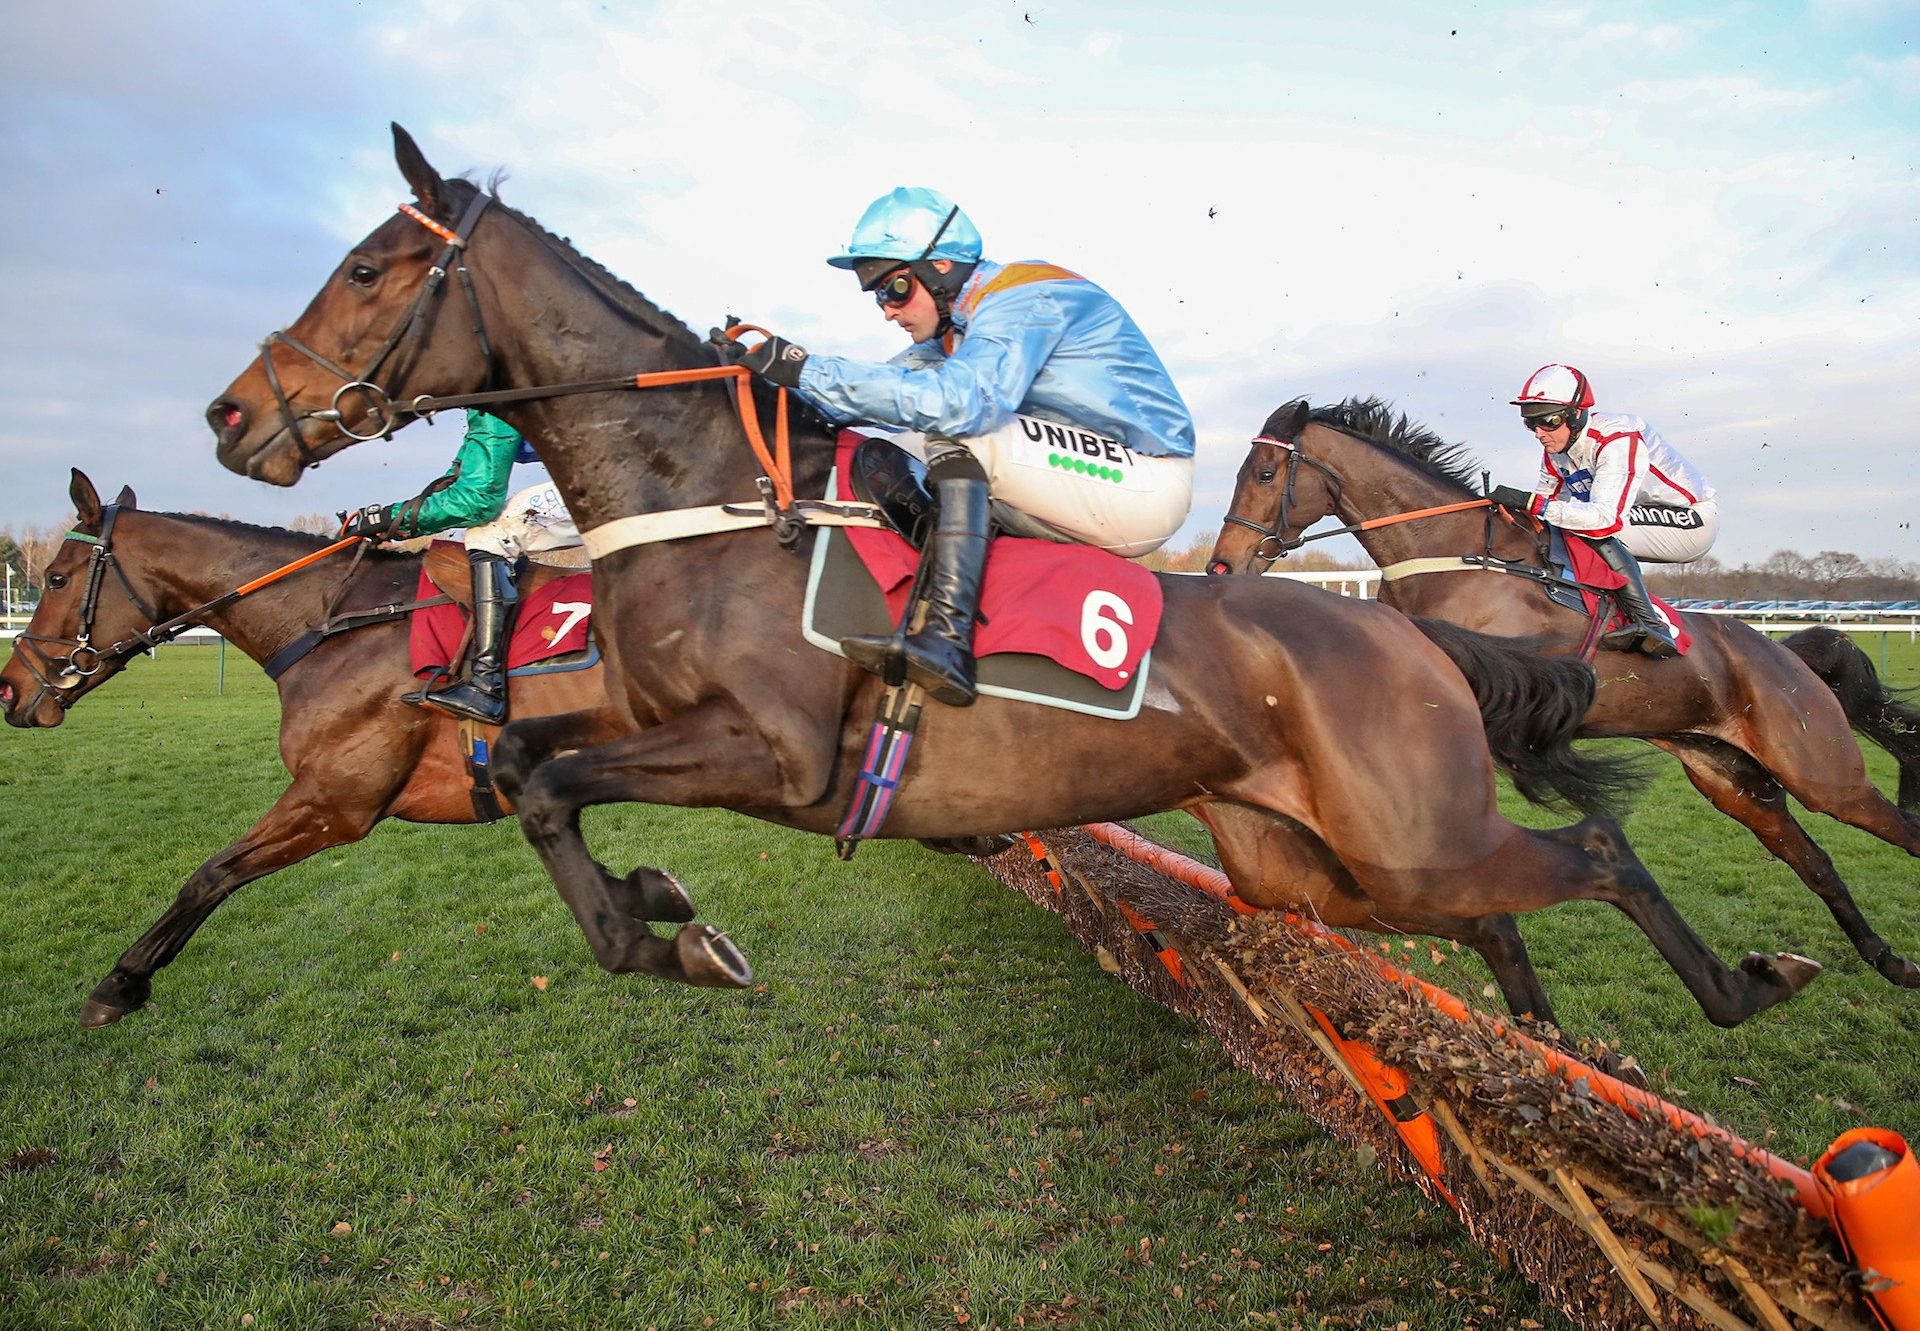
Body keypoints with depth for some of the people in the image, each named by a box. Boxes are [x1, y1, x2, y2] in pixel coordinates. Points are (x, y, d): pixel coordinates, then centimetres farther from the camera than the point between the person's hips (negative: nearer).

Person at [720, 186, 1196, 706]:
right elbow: (898, 384, 5)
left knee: (956, 432, -27)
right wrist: (778, 377, -8)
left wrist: (809, 371, -32)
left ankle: (947, 639, -35)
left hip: (1146, 485, -9)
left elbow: (962, 400, -33)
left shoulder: (1024, 298, -17)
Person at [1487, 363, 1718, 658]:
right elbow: (1545, 501, 2)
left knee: (1597, 526, -31)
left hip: (1692, 519, -9)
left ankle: (1651, 625, -30)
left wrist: (1530, 502, -45)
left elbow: (1607, 517, -41)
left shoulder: (1618, 439, -29)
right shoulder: (1555, 451, -4)